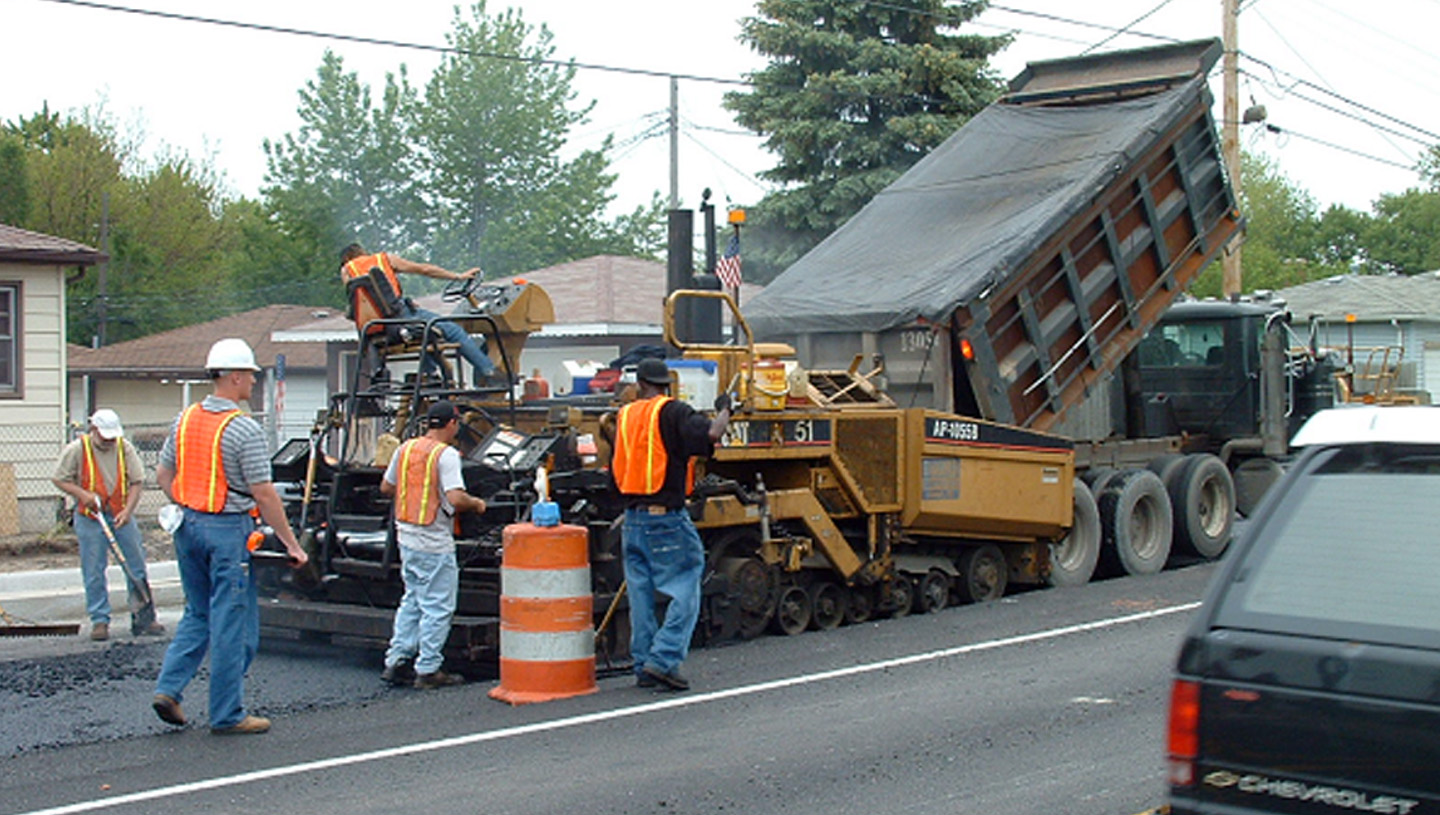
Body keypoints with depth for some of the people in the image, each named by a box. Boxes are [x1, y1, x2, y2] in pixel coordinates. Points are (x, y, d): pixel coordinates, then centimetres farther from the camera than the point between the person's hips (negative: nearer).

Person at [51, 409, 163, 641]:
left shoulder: (125, 448, 0)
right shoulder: (76, 450, -6)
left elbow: (137, 481, 2)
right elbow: (60, 479, -1)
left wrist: (128, 510, -10)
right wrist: (82, 494, -16)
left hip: (121, 516, 2)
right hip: (90, 518, -2)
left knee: (136, 568, 3)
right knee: (94, 572, 0)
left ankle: (143, 618, 12)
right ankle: (99, 621, 10)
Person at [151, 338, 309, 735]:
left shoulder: (185, 419, 7)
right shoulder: (244, 429, -15)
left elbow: (163, 474, 14)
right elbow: (264, 494, -15)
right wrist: (291, 543, -9)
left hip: (189, 524, 7)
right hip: (228, 528, -7)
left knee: (198, 614, 20)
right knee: (232, 623, 1)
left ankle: (168, 687, 8)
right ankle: (227, 714, 7)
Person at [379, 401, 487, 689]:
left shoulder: (405, 449, 7)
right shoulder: (446, 454, -15)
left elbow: (386, 487, 16)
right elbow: (456, 498, -24)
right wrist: (476, 504, -6)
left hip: (406, 536, 8)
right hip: (435, 542, -8)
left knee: (412, 601, 19)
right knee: (437, 608, 1)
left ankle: (397, 661, 19)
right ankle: (428, 671, 5)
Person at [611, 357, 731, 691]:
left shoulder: (625, 416, 12)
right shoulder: (672, 413, -8)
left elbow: (616, 469, 16)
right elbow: (710, 434, -22)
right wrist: (723, 410, -3)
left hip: (632, 519, 7)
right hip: (667, 517, -7)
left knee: (641, 594, 11)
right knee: (684, 592, -2)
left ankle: (644, 666, 14)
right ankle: (663, 659, -10)